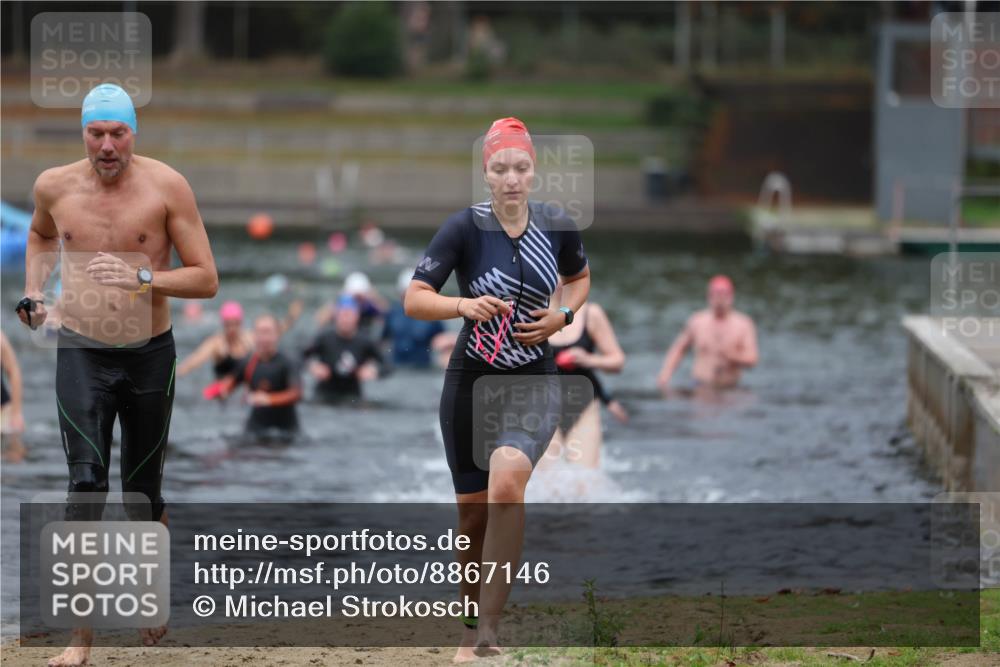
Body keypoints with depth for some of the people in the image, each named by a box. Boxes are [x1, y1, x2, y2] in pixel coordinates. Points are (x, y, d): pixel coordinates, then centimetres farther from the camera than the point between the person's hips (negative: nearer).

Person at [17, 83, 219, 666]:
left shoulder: (166, 187, -9)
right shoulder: (54, 186, -1)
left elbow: (207, 279, -9)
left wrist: (142, 277, -23)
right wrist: (33, 293, 8)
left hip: (150, 355, 0)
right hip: (82, 355, 0)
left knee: (143, 488, 11)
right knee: (87, 483, -12)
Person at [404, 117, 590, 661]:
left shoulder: (558, 229, -2)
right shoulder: (465, 228, -11)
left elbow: (580, 277, 20)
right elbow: (413, 300, -15)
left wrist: (562, 315, -1)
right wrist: (465, 304, -33)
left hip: (533, 382, 0)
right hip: (471, 382, 0)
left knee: (506, 483, -27)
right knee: (473, 512, 8)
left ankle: (488, 631, -26)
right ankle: (471, 632, 29)